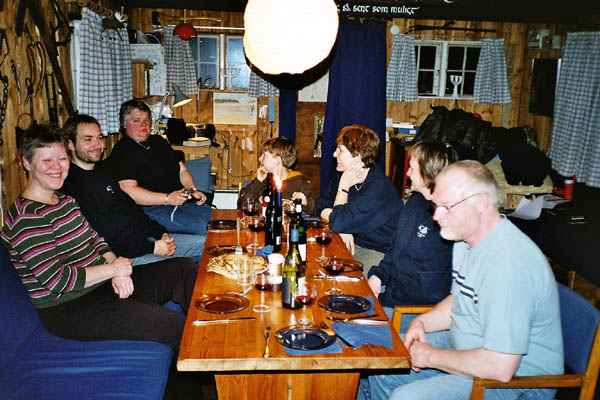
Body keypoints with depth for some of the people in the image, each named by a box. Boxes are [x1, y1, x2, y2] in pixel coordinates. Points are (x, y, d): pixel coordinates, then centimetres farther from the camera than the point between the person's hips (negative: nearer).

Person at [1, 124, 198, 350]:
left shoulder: (65, 200, 12)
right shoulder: (26, 218, -17)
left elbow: (96, 240, 14)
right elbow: (56, 280, -23)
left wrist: (115, 268, -6)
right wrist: (113, 269, -14)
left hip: (104, 285, 9)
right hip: (68, 311, -9)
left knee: (183, 269, 2)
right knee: (178, 328, -22)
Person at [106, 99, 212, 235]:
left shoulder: (159, 141, 19)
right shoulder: (122, 153, -6)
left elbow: (182, 170, 22)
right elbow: (129, 191, -18)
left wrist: (193, 191, 1)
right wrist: (167, 198, -24)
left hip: (182, 200, 8)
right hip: (152, 208, -8)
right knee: (203, 226, -26)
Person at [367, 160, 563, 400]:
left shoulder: (510, 264, -31)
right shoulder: (466, 239, 2)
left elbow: (500, 367, -33)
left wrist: (430, 356, -19)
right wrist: (423, 322, -1)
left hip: (515, 379, -9)